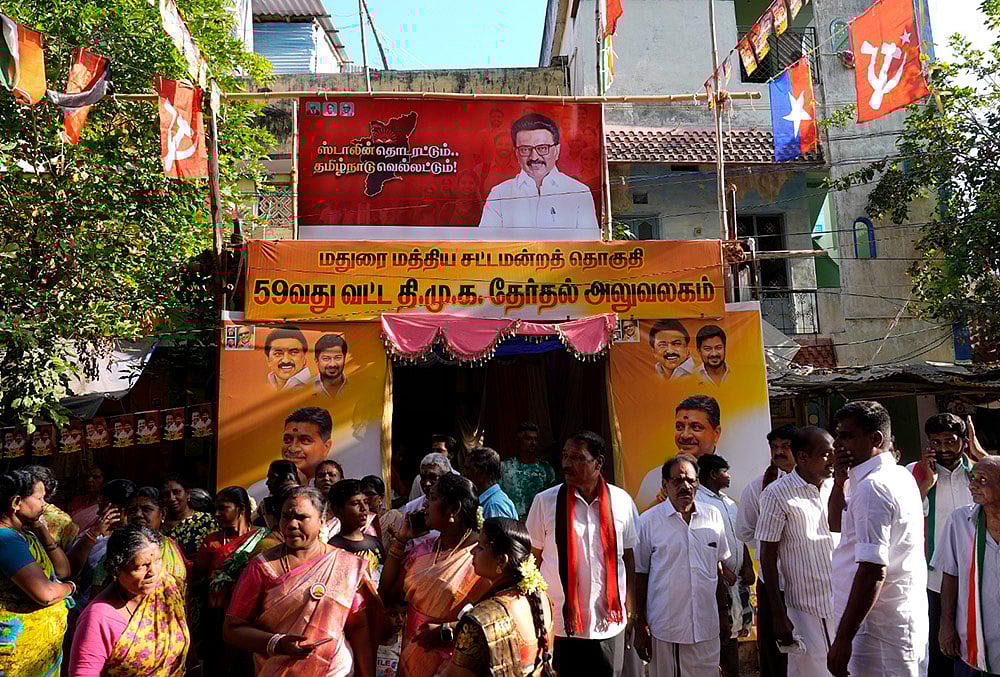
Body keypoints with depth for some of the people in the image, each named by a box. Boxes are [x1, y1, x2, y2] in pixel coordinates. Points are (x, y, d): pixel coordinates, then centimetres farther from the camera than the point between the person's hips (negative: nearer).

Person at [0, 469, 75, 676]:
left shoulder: (26, 533, 8)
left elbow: (63, 571, 10)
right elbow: (45, 593, -30)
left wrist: (41, 530, 1)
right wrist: (70, 587, -7)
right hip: (19, 650, -9)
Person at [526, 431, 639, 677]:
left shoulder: (622, 502, -2)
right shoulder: (545, 501, -6)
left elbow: (629, 557, 7)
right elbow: (533, 560, 1)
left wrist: (630, 609, 7)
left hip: (610, 622, 1)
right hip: (558, 622, -1)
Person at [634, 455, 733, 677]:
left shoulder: (713, 516, 5)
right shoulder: (649, 520, -5)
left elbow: (722, 564, 15)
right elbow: (639, 575, -1)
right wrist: (640, 626, -1)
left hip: (706, 627, 2)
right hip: (664, 627, -2)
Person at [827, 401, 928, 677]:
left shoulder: (872, 487, -20)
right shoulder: (900, 475, 11)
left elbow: (873, 572, -25)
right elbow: (836, 523, 22)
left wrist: (842, 639, -22)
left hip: (879, 631, -10)